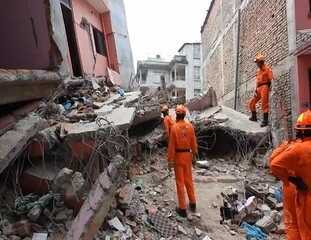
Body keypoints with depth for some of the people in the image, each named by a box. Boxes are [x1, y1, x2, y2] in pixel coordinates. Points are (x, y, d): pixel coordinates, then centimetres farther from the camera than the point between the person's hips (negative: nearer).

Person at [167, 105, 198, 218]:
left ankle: (182, 208, 18)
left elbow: (171, 145, -15)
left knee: (180, 182, 7)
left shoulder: (174, 127, -18)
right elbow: (193, 142, 2)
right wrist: (194, 154, 16)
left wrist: (170, 160, -7)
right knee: (189, 179, 20)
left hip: (178, 156, -4)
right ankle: (192, 203, 34)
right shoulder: (190, 126, -6)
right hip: (187, 154, 4)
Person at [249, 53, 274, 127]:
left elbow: (271, 80, -8)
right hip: (258, 88, 8)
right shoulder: (258, 70, 23)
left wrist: (268, 88, -19)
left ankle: (265, 120, -12)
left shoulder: (267, 69, 0)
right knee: (252, 103, 10)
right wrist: (256, 89, 15)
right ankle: (254, 117, 25)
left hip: (264, 87, -8)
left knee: (264, 104, -14)